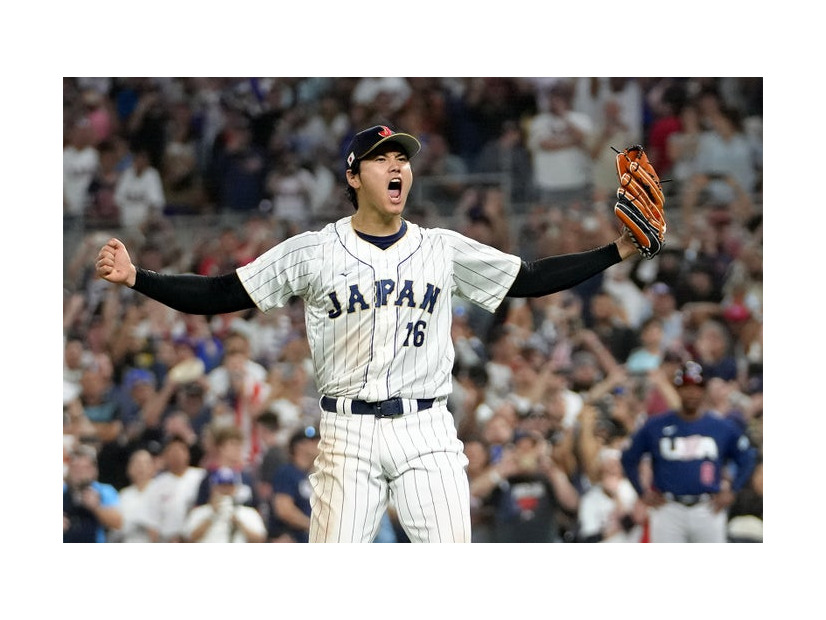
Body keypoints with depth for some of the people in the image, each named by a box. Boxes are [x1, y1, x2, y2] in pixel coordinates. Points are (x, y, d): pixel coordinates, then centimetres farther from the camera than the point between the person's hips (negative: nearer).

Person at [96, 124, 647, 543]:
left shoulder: (444, 249, 9)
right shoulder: (313, 252, 3)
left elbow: (530, 279, 12)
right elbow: (222, 294, 2)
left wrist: (617, 252, 3)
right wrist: (136, 278, -9)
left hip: (428, 431, 1)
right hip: (349, 433, -1)